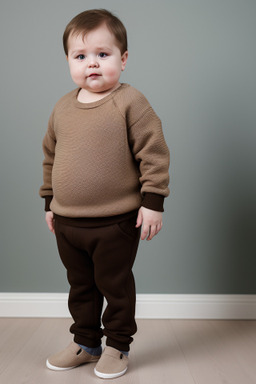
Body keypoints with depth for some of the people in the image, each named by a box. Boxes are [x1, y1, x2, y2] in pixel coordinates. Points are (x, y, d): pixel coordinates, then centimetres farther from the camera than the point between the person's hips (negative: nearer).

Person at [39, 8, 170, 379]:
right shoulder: (62, 108, 8)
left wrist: (152, 201, -14)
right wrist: (50, 202, 17)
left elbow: (154, 152, -11)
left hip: (116, 222, -5)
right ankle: (85, 342, 39)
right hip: (67, 223, 6)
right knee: (80, 287, 19)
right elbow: (50, 156, 16)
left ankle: (118, 346, 31)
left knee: (115, 285, 10)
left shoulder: (130, 102, -9)